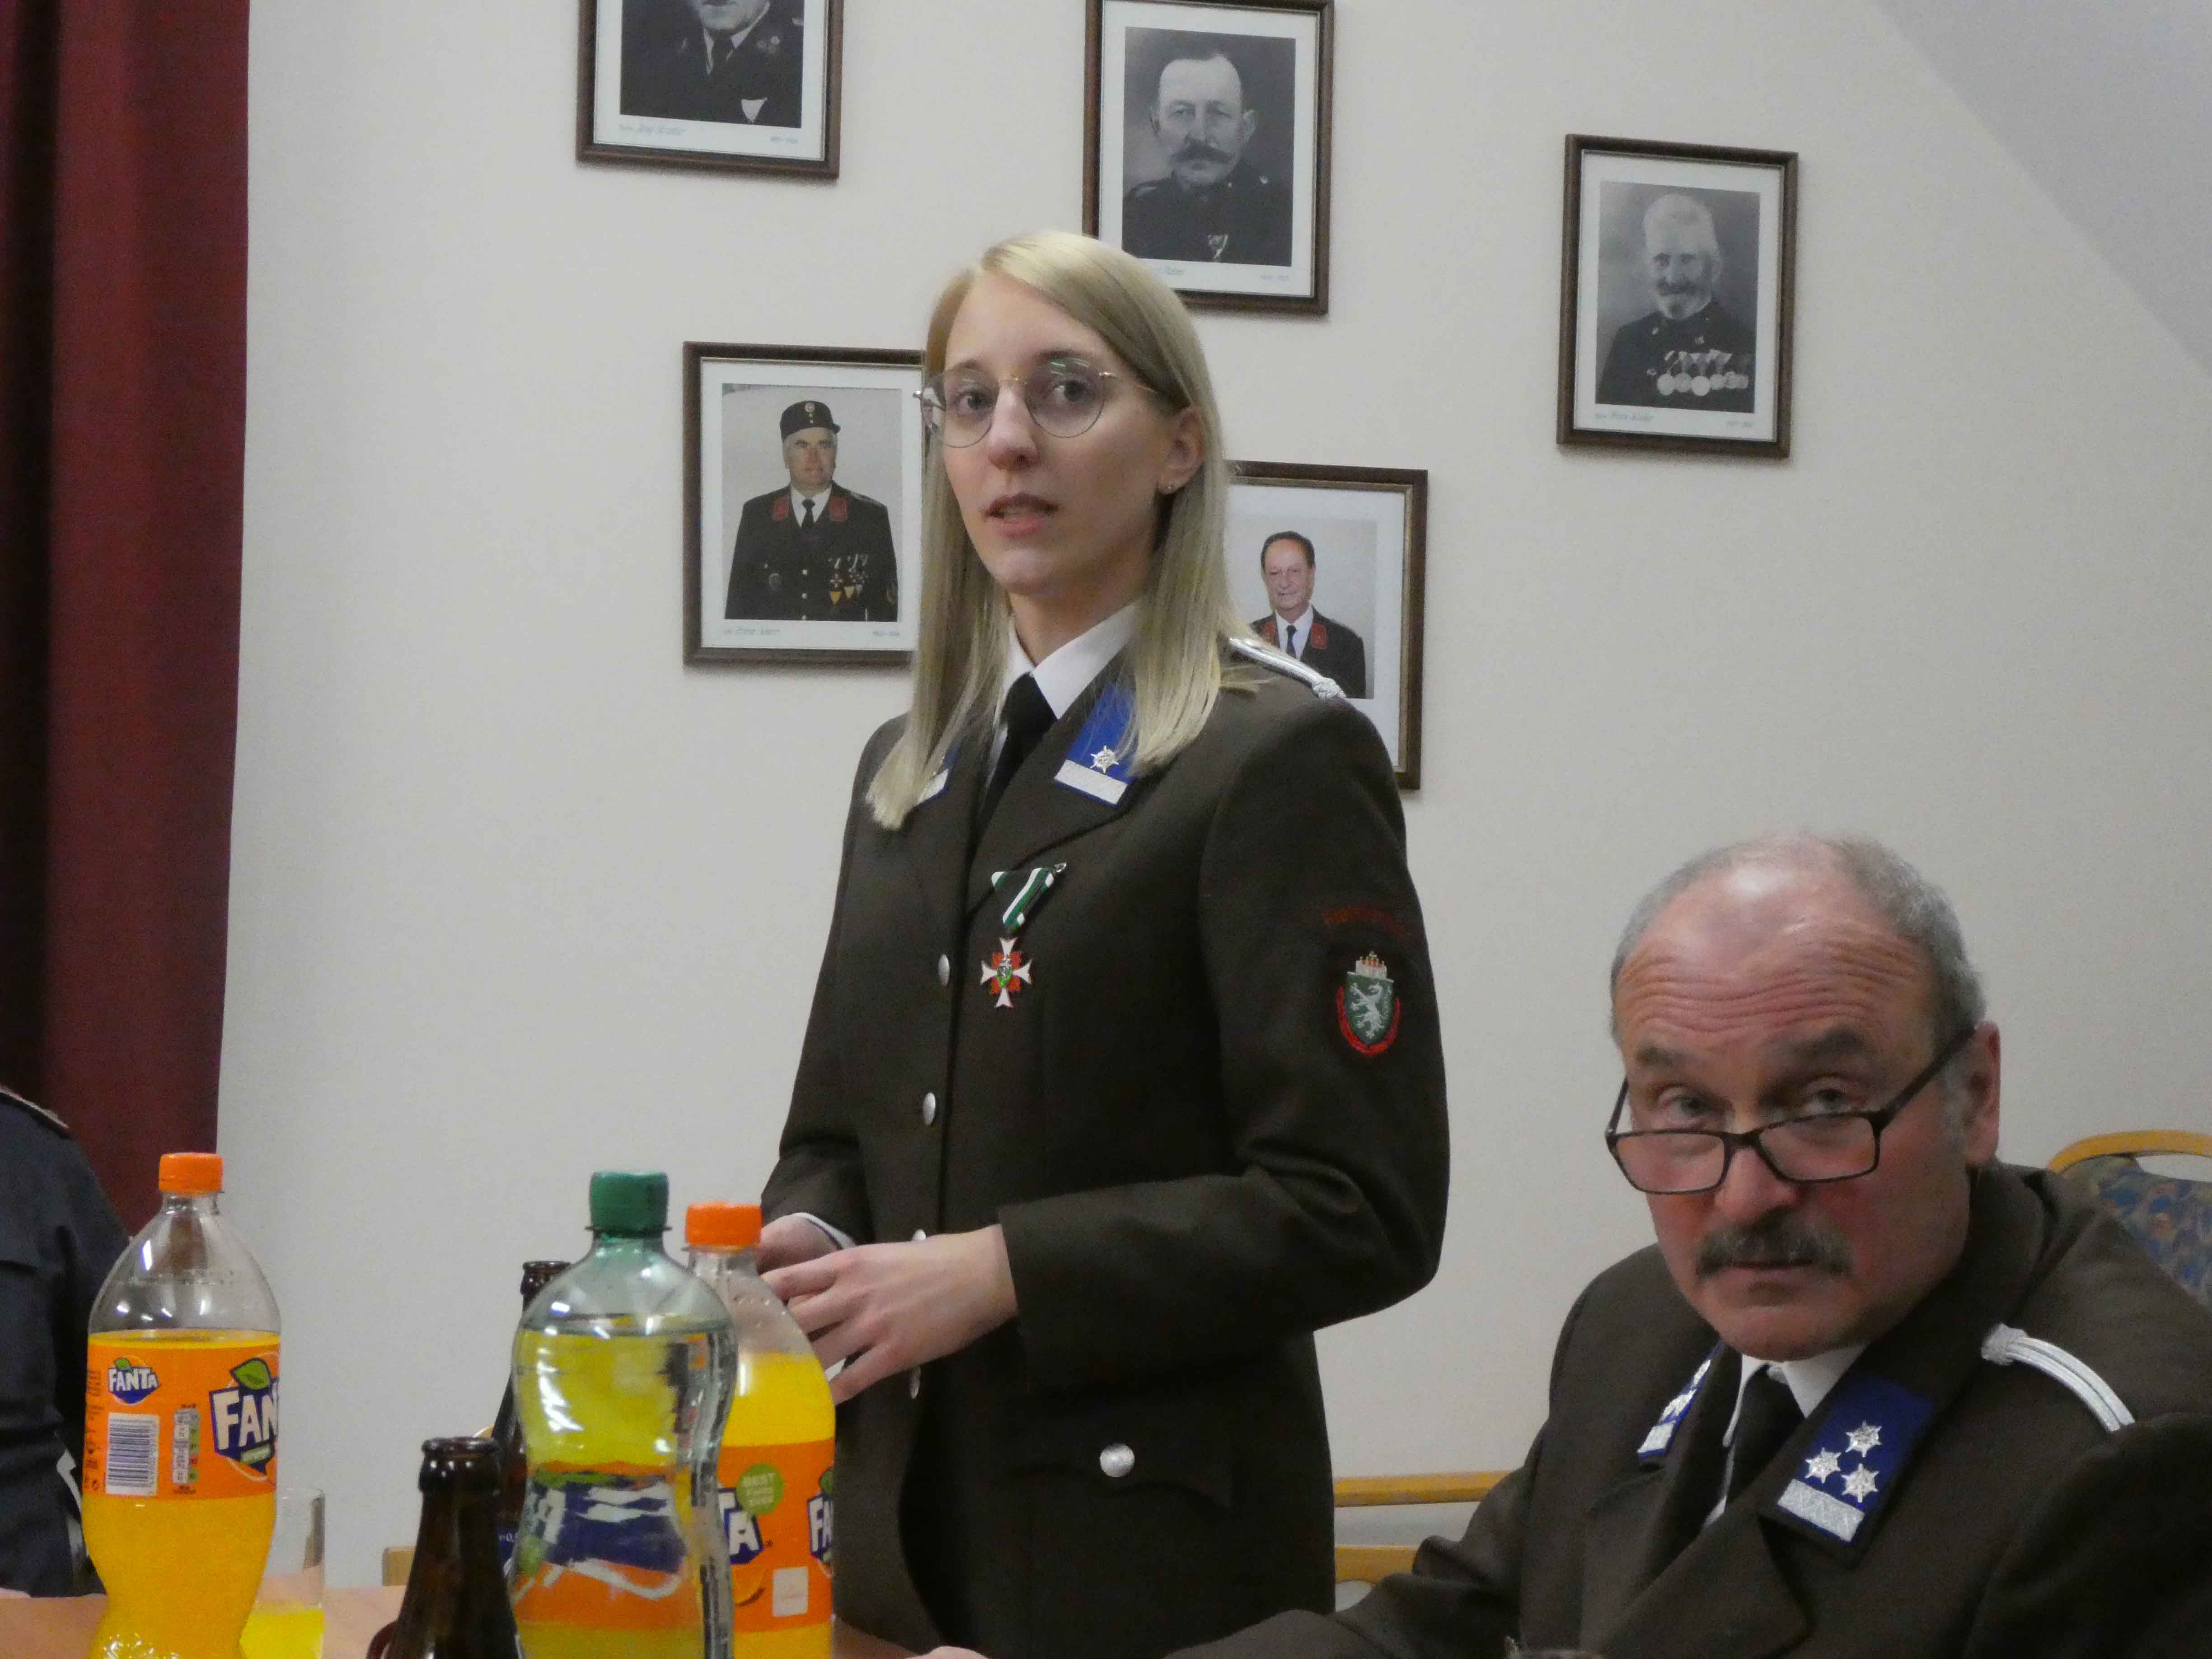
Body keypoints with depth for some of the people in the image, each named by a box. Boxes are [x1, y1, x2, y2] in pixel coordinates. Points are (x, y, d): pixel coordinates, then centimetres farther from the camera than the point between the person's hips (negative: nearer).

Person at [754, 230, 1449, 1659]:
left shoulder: (1282, 760, -9)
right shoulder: (911, 770, 13)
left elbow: (1359, 1211, -15)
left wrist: (996, 1273, -19)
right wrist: (804, 1248, -4)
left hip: (1148, 1542, -6)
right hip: (895, 1519, 6)